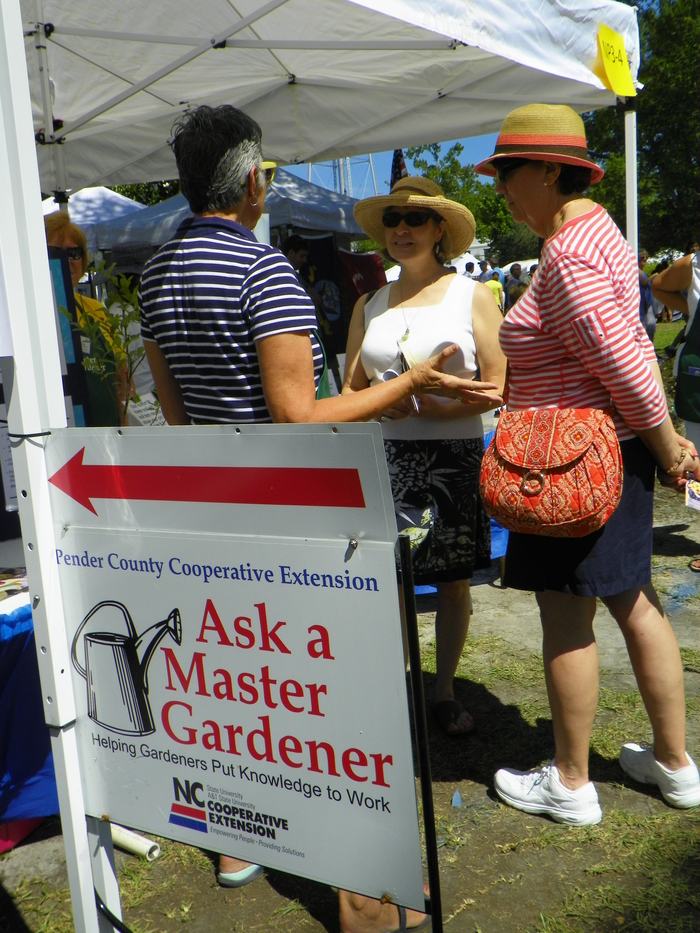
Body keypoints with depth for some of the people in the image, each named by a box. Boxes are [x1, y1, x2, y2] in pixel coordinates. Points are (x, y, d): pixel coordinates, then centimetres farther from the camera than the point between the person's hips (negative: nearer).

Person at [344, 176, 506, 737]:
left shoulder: (471, 295, 4)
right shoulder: (370, 306, 13)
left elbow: (499, 384, -2)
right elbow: (350, 390, 13)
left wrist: (441, 407, -18)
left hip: (454, 454, -2)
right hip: (386, 456, 2)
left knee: (453, 581, 6)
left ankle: (445, 692, 22)